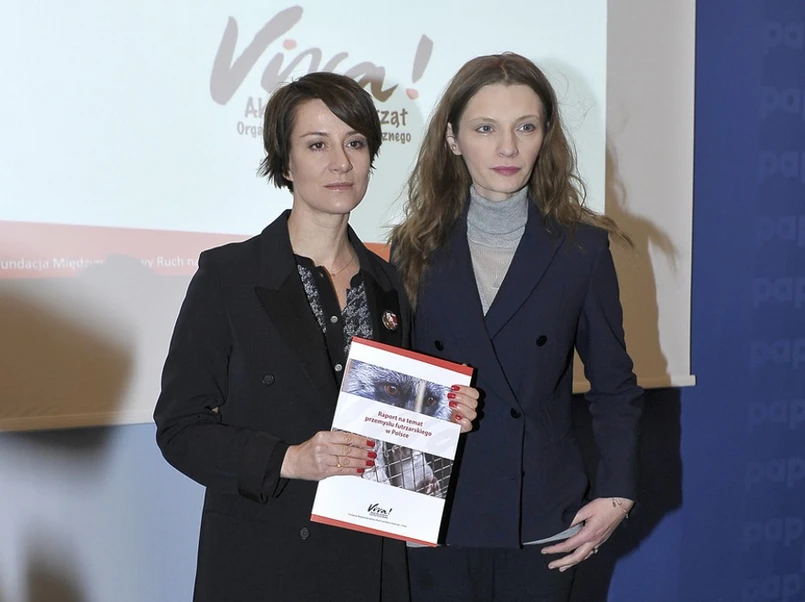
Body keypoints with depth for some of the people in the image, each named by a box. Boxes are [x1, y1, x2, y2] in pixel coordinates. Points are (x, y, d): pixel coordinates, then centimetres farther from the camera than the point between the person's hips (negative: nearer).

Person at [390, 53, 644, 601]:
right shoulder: (418, 248, 2)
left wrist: (617, 494, -6)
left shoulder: (583, 247, -1)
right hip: (437, 515, 1)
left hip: (541, 522, -1)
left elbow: (614, 387, 3)